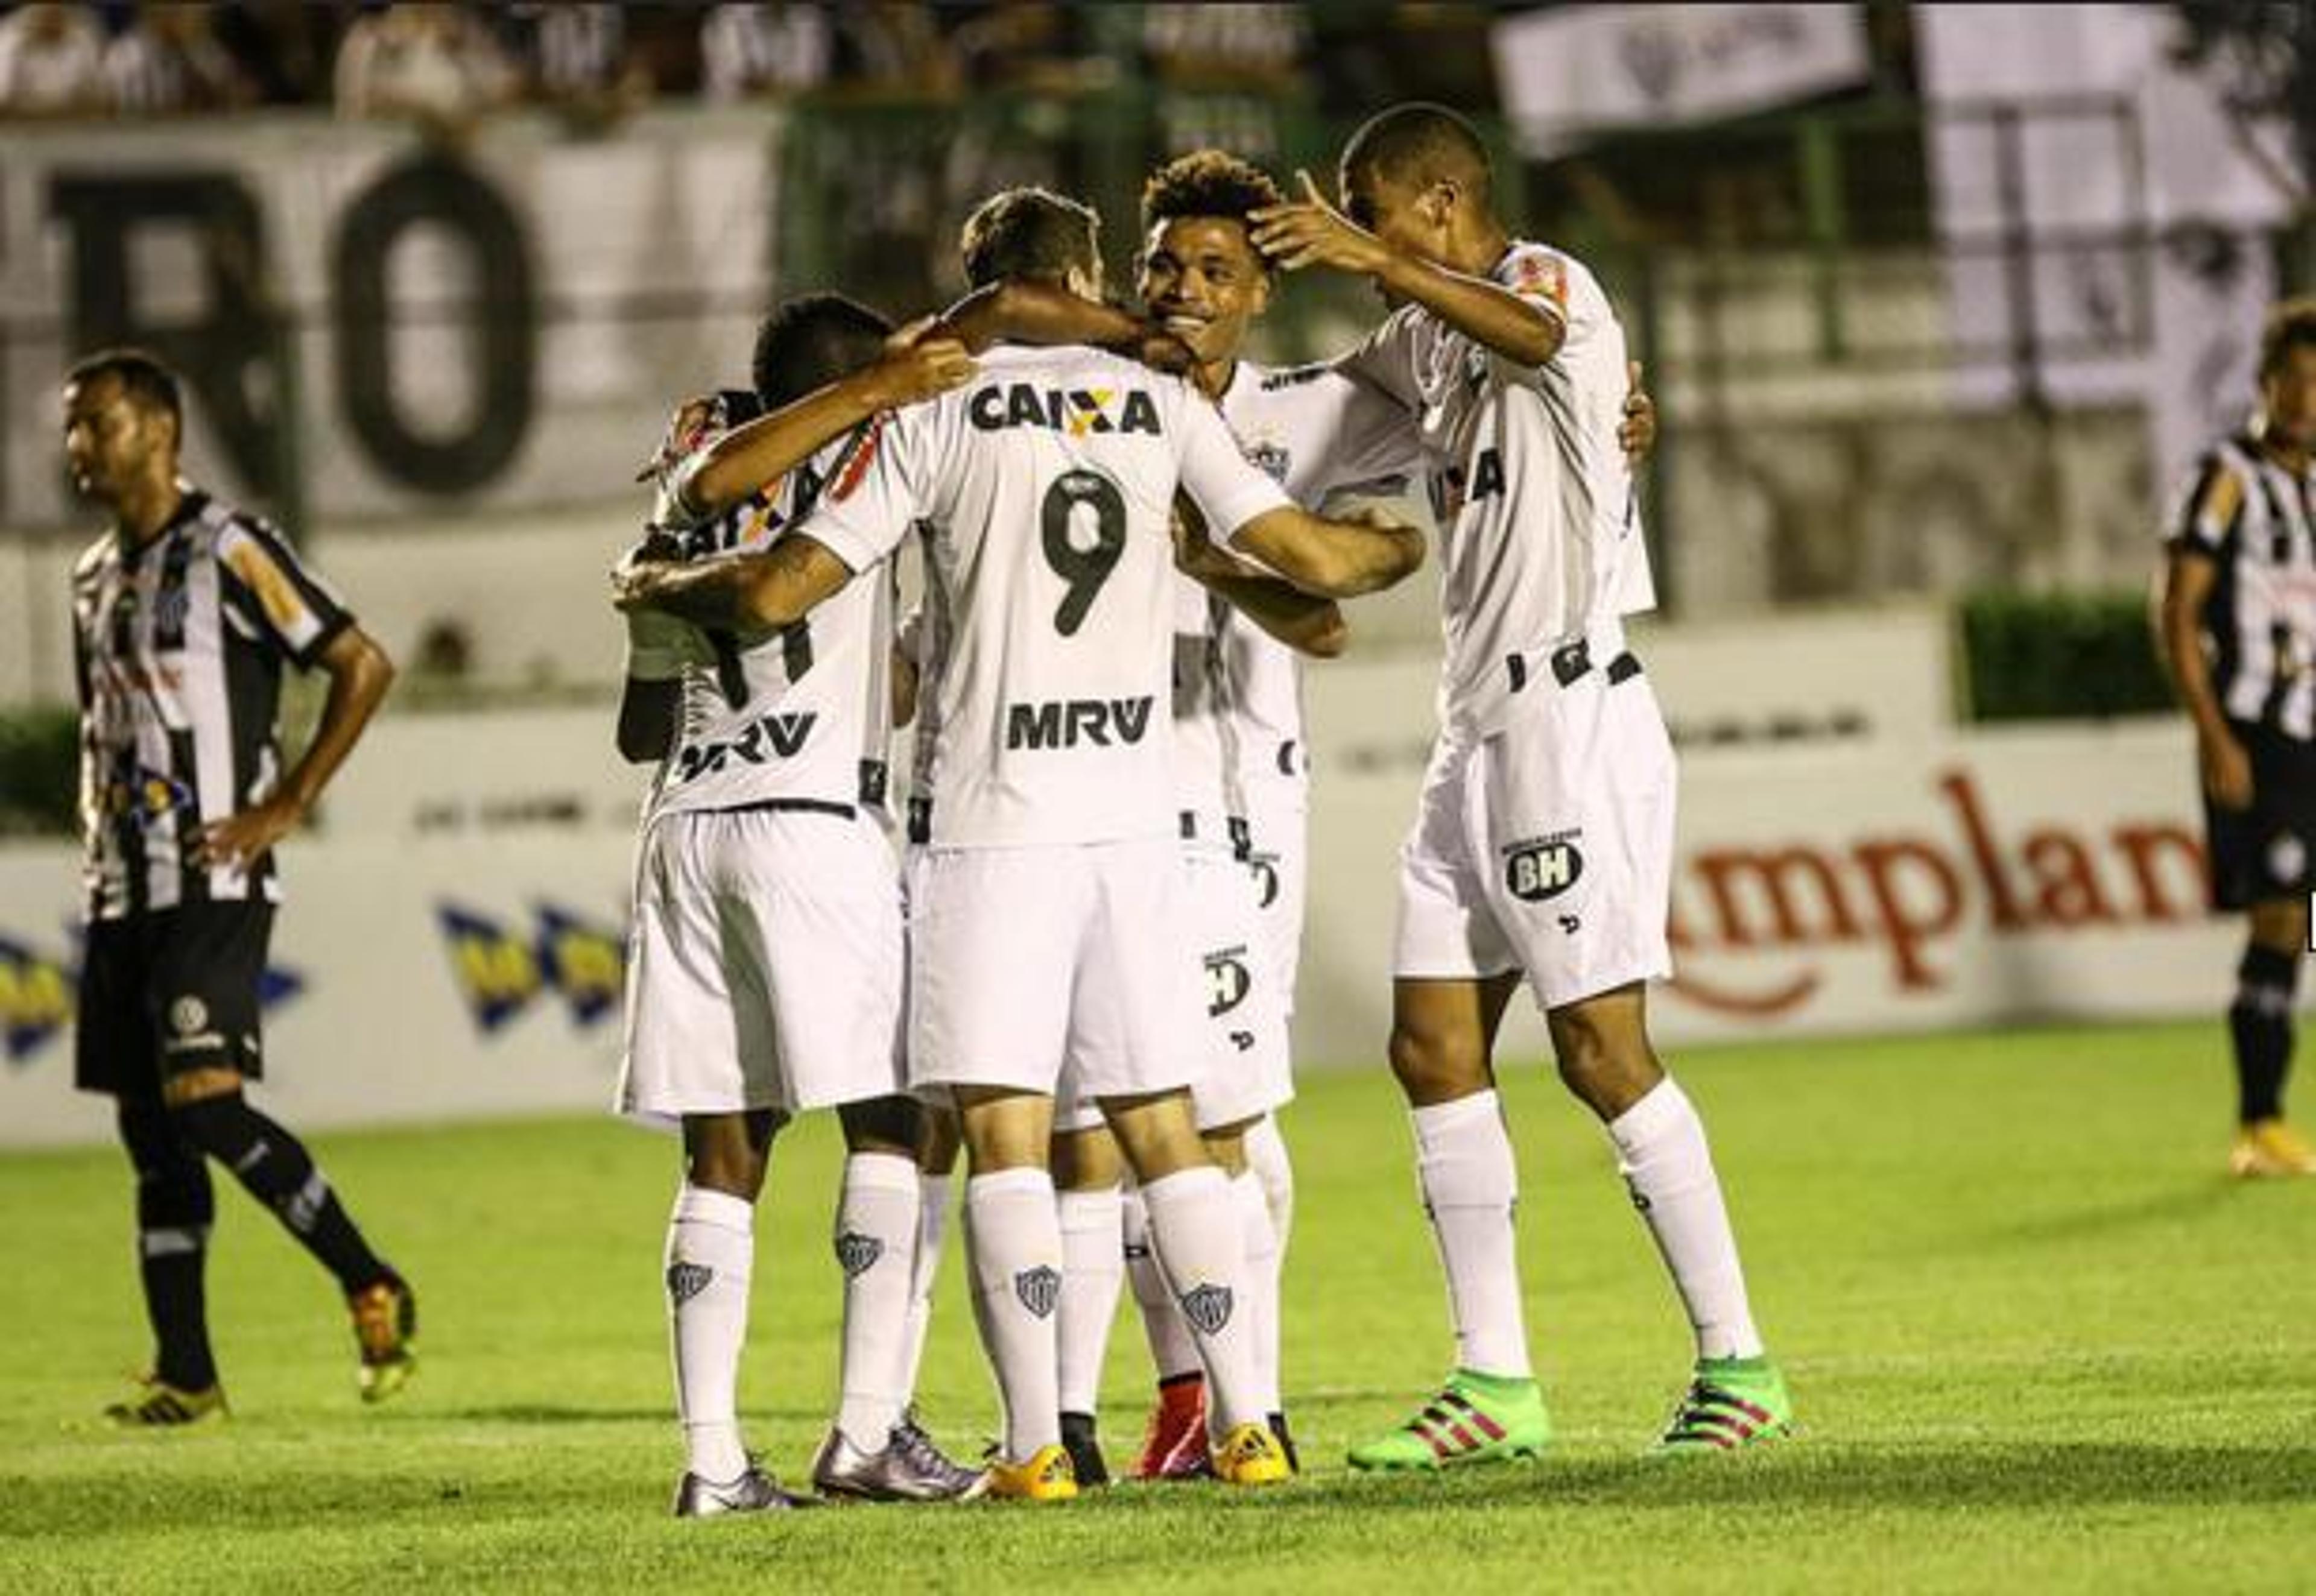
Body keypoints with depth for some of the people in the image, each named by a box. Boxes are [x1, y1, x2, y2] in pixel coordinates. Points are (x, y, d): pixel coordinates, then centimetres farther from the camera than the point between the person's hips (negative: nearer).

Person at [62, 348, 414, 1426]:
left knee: (205, 1105, -18)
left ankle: (372, 1288, -3)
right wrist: (99, 828, 14)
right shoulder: (97, 580, 17)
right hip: (122, 893, 8)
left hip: (213, 885, -8)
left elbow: (364, 666, -10)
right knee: (149, 1131, 5)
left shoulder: (229, 550, -8)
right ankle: (184, 1376, 7)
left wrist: (287, 806, -12)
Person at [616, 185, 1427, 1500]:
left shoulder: (939, 414, -2)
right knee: (1164, 1128, 9)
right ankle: (1246, 1425, 5)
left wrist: (655, 588, 15)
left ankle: (1036, 1442, -10)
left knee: (1006, 1133, -4)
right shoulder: (1162, 405, 7)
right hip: (1137, 812, 3)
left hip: (992, 818, -3)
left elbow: (778, 593, -5)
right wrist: (1418, 546, 29)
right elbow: (1313, 558, 8)